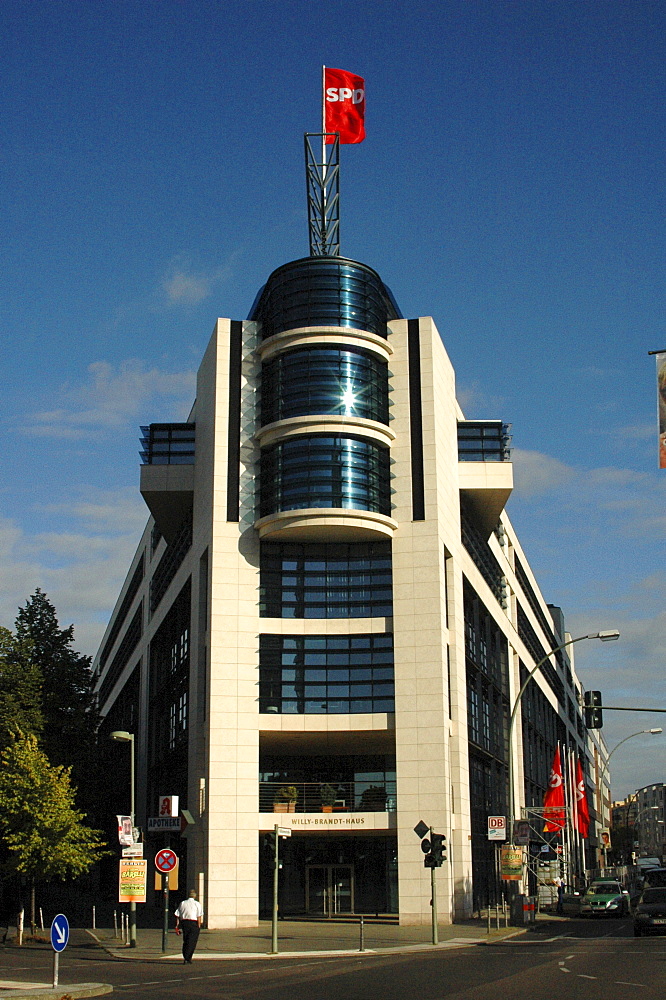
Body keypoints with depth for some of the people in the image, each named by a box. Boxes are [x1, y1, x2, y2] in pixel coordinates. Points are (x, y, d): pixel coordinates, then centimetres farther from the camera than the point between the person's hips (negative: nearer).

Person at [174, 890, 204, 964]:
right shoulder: (197, 904, 2)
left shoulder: (182, 903, 12)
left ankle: (186, 958, 18)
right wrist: (199, 926, -4)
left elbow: (177, 916, 8)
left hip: (183, 922, 4)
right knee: (191, 942, -1)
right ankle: (187, 959, -7)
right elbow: (199, 917, -6)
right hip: (193, 923, -4)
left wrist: (177, 926, 9)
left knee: (185, 941, 15)